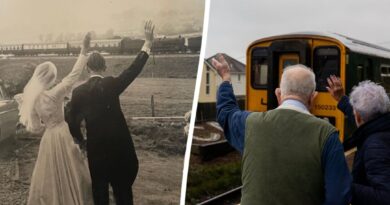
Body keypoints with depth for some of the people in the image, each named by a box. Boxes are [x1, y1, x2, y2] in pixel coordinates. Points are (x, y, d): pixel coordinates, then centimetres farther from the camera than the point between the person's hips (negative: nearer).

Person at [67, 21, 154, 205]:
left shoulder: (78, 92, -5)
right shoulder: (111, 85, -13)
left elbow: (73, 123, 0)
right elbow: (134, 69, -14)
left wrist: (80, 139, 19)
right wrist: (148, 42, -10)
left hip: (95, 147, 2)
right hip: (118, 145, -2)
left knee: (99, 187, 15)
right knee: (123, 187, 12)